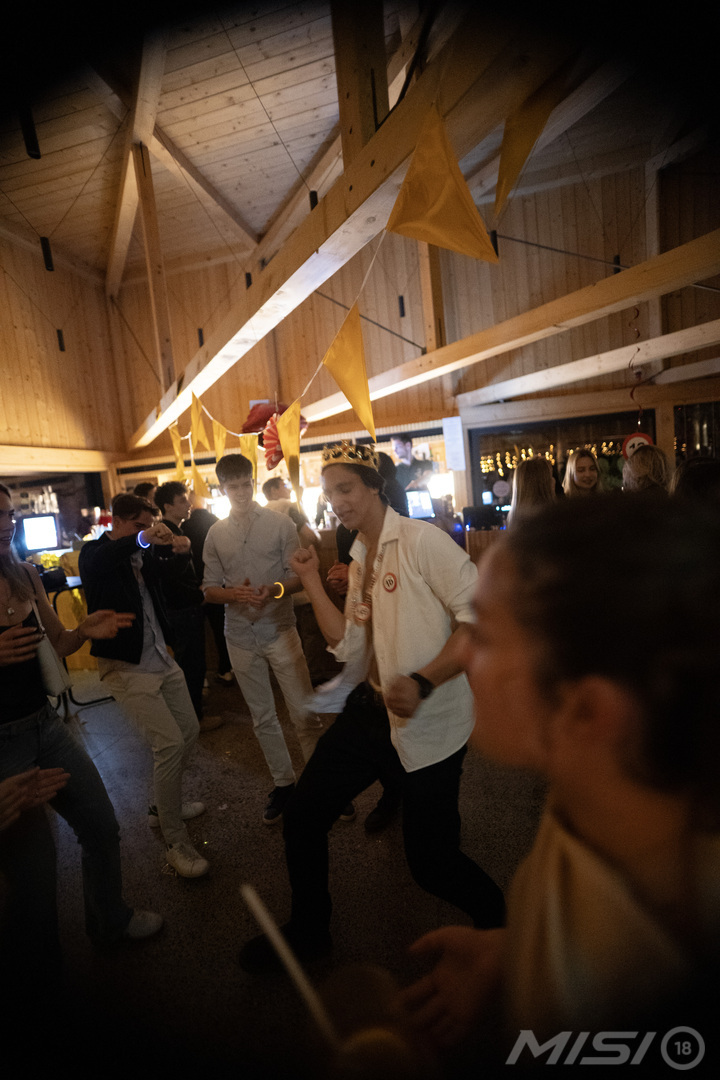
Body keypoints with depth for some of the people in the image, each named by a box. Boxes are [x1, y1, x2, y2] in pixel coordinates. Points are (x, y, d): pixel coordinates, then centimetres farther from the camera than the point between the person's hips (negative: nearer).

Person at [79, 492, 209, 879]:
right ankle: (175, 842, 2)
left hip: (160, 658, 8)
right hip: (127, 667, -7)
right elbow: (98, 563, -32)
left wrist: (181, 549, -17)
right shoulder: (95, 554, -11)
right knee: (169, 742, -13)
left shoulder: (143, 554, 8)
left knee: (188, 731, 15)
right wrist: (143, 539, -45)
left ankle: (165, 806, 37)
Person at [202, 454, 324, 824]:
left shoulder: (280, 523, -2)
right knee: (262, 717, 14)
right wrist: (234, 593, -16)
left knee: (304, 712, -1)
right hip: (240, 636, 3)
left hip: (280, 630, -3)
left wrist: (274, 590, -23)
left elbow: (299, 575, -3)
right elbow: (209, 589, 5)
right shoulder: (215, 534, 5)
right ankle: (283, 783, 31)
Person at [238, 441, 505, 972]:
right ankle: (308, 931, 40)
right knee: (303, 814, 13)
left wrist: (423, 681, -26)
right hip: (372, 708, 8)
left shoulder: (420, 540, -15)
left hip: (429, 723, -7)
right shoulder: (359, 560, 10)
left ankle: (500, 923, 38)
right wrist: (313, 581, 1)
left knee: (431, 861, 3)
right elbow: (348, 644, 5)